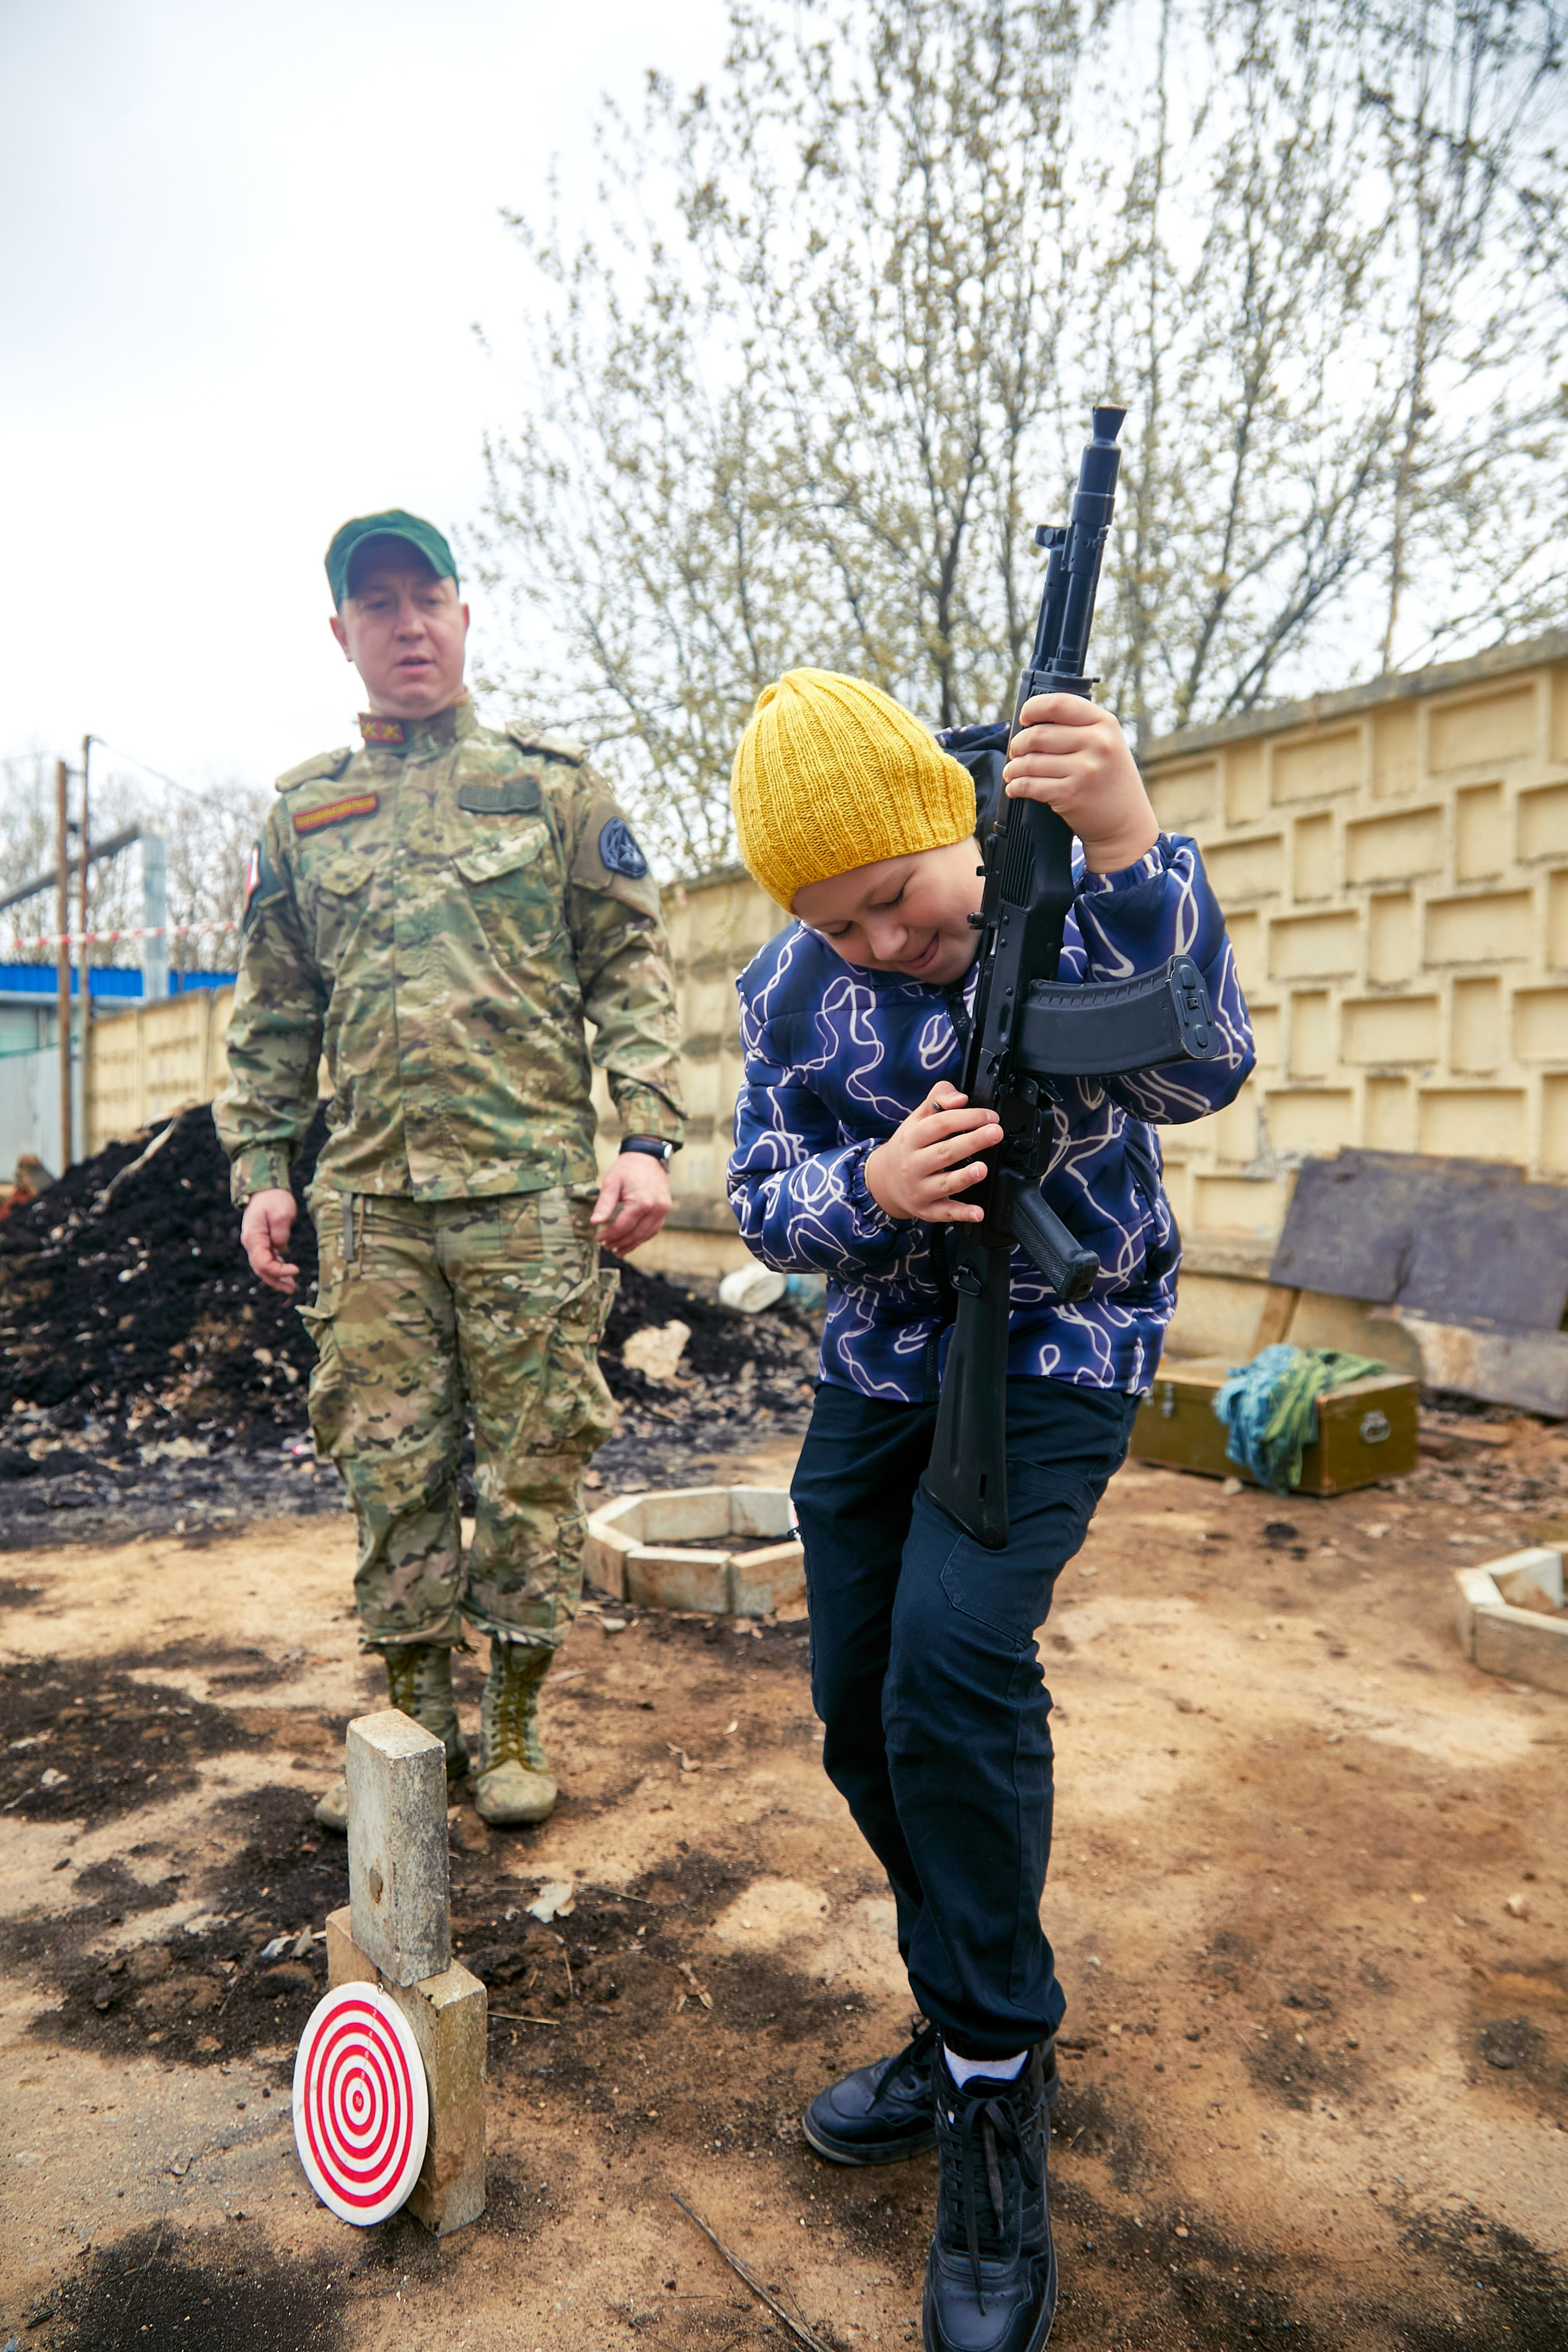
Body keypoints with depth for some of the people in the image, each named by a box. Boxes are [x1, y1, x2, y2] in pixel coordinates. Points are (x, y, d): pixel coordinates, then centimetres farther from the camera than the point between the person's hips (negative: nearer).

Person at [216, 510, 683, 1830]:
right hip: (369, 1197, 3)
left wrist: (647, 1138, -9)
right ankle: (414, 1717, 23)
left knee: (534, 1461, 3)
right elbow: (273, 1013, 17)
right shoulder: (301, 814, 16)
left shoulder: (556, 787, 8)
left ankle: (515, 1722, 19)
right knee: (389, 1465, 7)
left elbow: (634, 970, 2)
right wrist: (260, 1170, 8)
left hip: (532, 1189, -2)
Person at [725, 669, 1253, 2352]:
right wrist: (868, 1189, -26)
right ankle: (967, 2029, 31)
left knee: (954, 1665, -23)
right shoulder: (790, 988, -5)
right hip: (882, 1360, 5)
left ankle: (995, 2093, 1)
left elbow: (1194, 1078, -32)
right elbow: (761, 1199, -3)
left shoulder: (1074, 884, -16)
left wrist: (1131, 854, -46)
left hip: (1060, 1344, -5)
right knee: (860, 1709, 7)